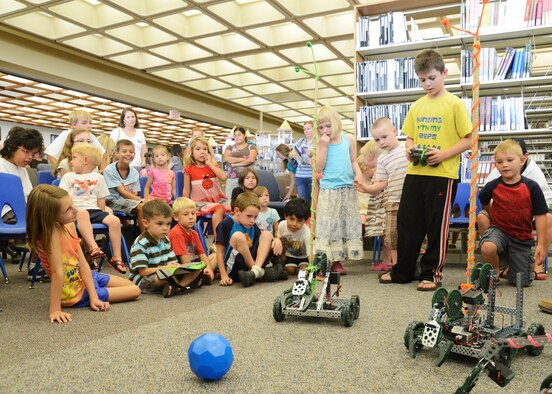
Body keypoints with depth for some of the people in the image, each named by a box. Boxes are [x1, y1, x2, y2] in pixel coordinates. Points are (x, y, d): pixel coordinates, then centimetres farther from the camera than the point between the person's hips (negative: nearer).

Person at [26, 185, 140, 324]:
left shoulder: (69, 225, -6)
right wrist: (55, 310, -35)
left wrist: (93, 297, -16)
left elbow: (83, 263, -10)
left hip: (85, 277, 7)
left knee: (133, 287, 18)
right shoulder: (52, 231, -30)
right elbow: (58, 272, -33)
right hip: (76, 293, -7)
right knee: (135, 291, -1)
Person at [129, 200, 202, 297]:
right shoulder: (140, 244, -15)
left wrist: (175, 265, -15)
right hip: (143, 281, -8)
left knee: (196, 269, -11)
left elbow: (172, 262, 10)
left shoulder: (165, 240, 11)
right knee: (164, 274, -45)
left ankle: (177, 286, -33)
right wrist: (165, 268, -24)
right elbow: (143, 272, -19)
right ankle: (187, 281, -22)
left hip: (167, 275, 8)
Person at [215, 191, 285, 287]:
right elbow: (220, 251, -10)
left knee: (267, 234, -2)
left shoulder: (252, 226, 11)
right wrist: (224, 276, -16)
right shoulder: (226, 224, -8)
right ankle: (260, 272, -19)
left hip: (250, 265, 6)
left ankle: (256, 270, -25)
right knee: (238, 236, -27)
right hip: (232, 269, -6)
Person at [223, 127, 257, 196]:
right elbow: (226, 159, -1)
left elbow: (251, 159, -6)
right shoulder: (230, 148, 18)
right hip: (232, 178, 2)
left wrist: (235, 164, -4)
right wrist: (243, 159, -5)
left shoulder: (251, 147, 11)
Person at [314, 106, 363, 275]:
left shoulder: (349, 140, 7)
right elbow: (319, 168, -7)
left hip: (348, 189, 3)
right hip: (328, 190, -3)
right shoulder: (322, 143, 0)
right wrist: (324, 146, -12)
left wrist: (358, 174, -6)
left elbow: (353, 161, 13)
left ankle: (337, 261, 14)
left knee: (346, 223, 5)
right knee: (328, 225, -3)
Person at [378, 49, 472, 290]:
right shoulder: (417, 106, 13)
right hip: (415, 172, 5)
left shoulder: (455, 104, -2)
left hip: (443, 174, -5)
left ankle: (432, 273, 17)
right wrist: (410, 150, -2)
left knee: (437, 226, 3)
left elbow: (468, 140, -4)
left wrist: (444, 154, -18)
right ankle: (402, 271, 23)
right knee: (407, 222, 9)